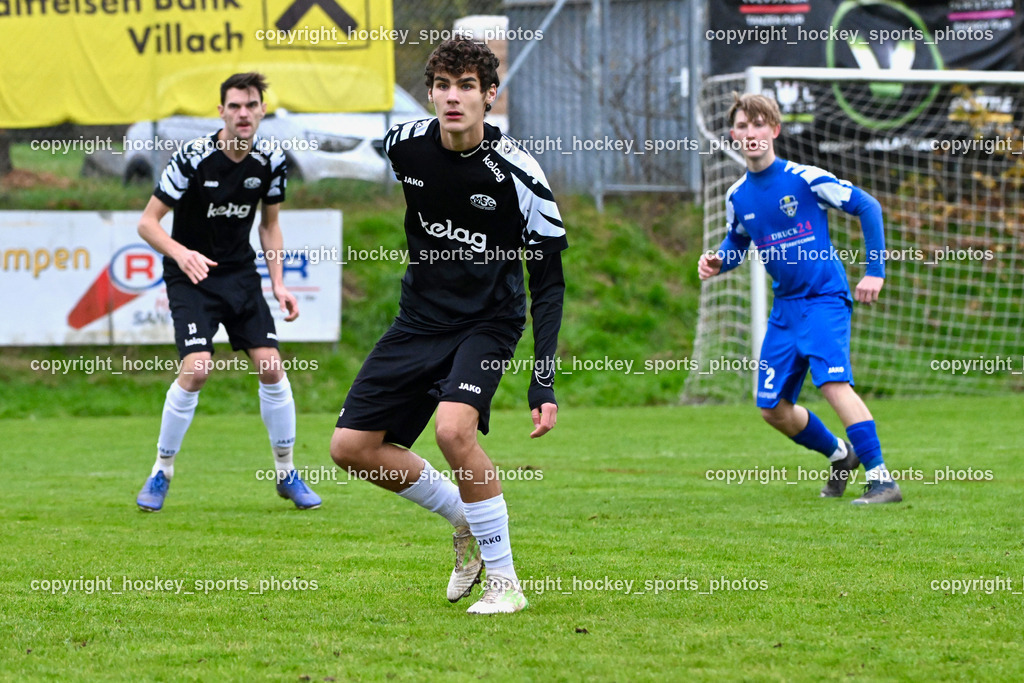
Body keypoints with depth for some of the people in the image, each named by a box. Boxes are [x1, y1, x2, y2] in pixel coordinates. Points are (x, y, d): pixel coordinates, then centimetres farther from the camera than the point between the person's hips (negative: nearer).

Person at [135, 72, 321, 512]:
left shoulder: (270, 161, -4)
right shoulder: (193, 158, -19)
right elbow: (147, 222, -15)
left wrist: (278, 282, 1)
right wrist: (180, 253, -33)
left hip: (241, 273, 4)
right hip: (191, 275, -4)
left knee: (271, 365, -6)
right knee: (196, 369, -20)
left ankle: (287, 474, 10)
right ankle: (161, 473, -1)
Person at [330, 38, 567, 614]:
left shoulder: (517, 172, -19)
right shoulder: (404, 144, -7)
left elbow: (549, 282, -14)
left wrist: (544, 385, -20)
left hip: (488, 323, -5)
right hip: (420, 319, 5)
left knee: (454, 429, -30)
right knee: (352, 447, -2)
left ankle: (504, 581, -14)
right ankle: (467, 521, 21)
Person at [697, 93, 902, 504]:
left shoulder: (805, 178, -13)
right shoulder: (737, 197, 4)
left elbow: (868, 207, -7)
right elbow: (736, 243, 23)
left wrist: (875, 270, -11)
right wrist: (717, 262, 0)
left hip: (825, 299, -7)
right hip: (785, 307, 7)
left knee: (833, 383, -26)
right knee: (772, 408, 7)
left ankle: (882, 480, -24)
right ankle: (840, 455, 32)